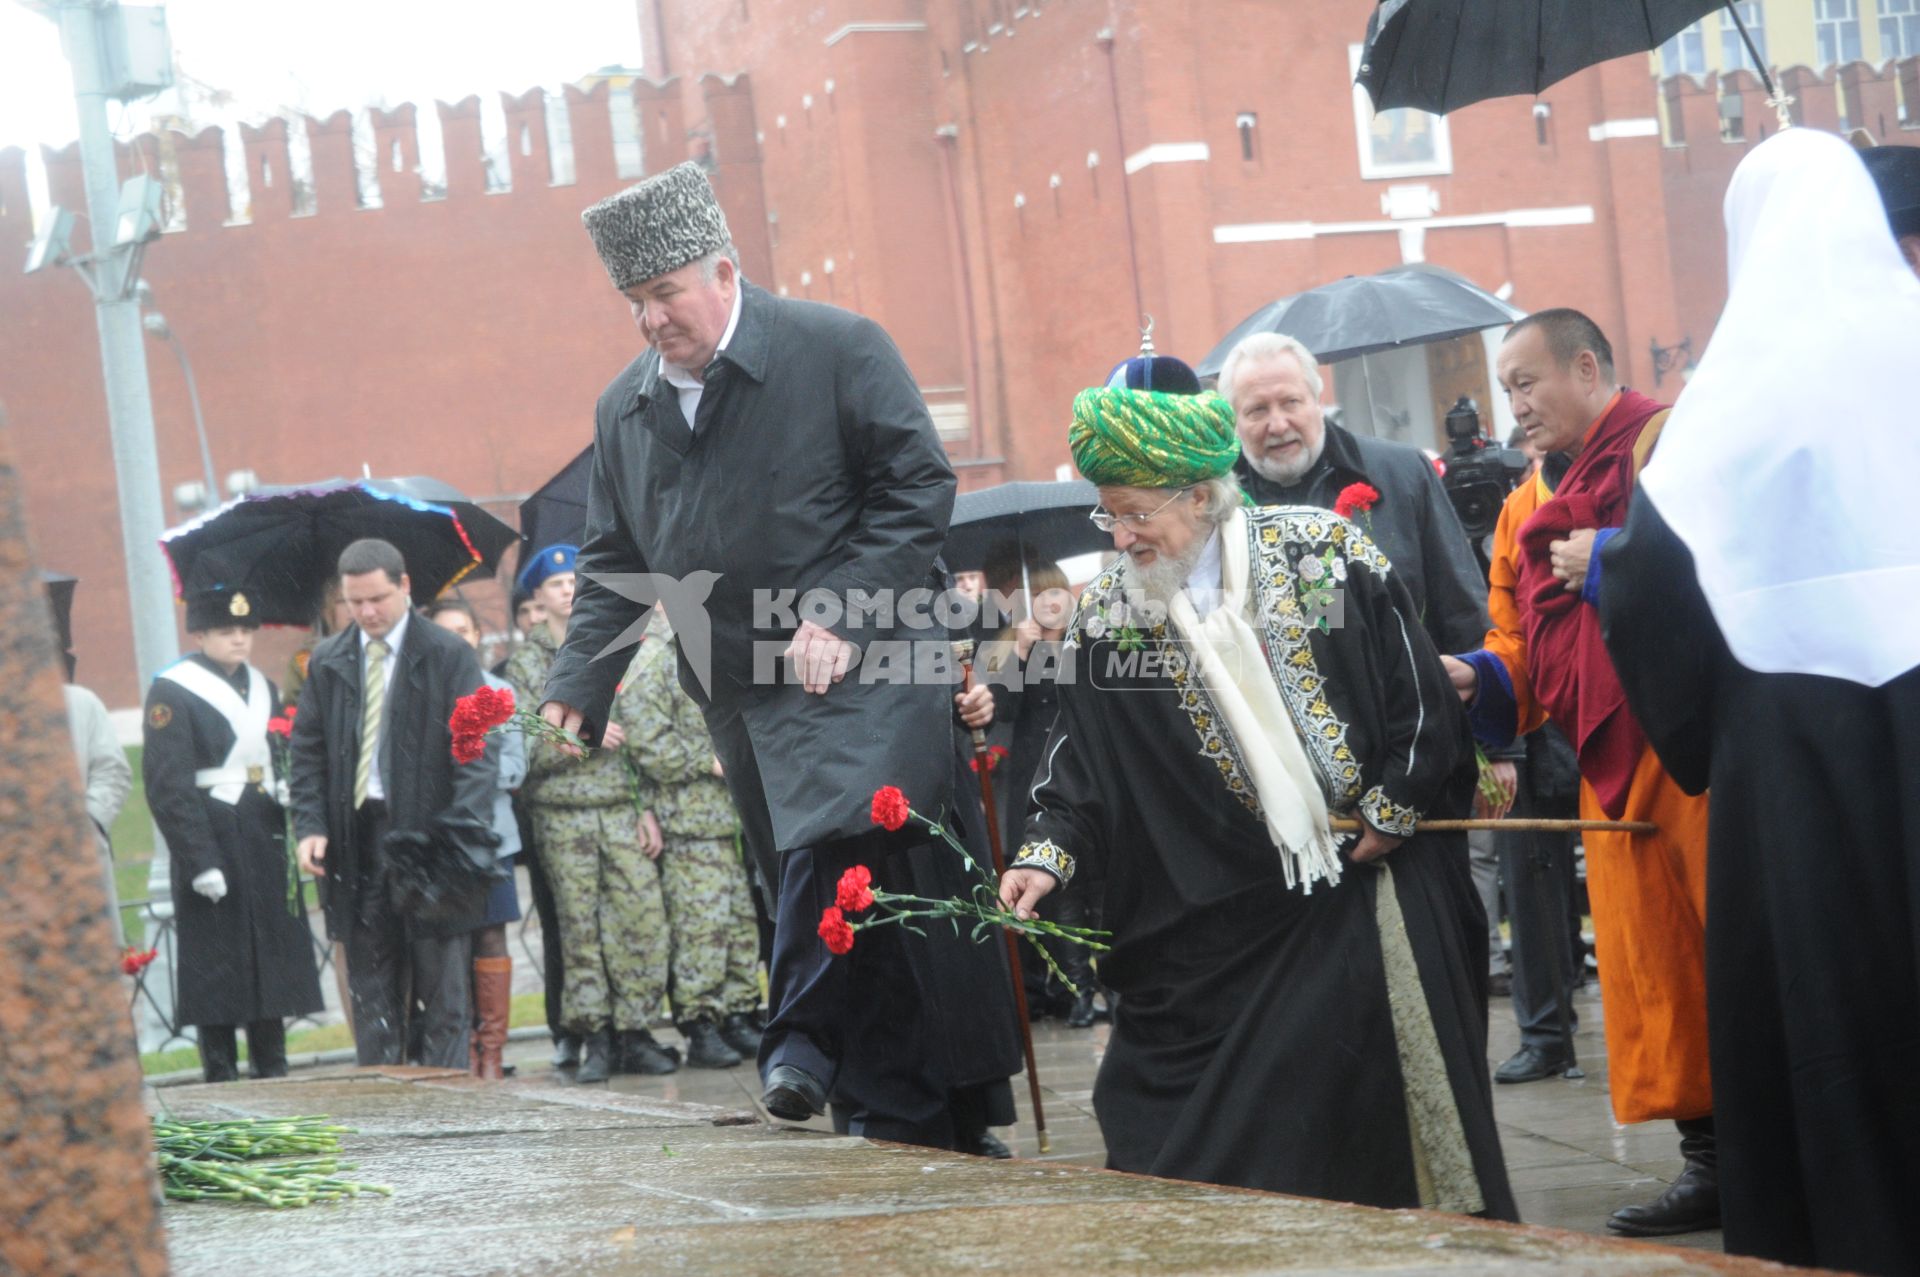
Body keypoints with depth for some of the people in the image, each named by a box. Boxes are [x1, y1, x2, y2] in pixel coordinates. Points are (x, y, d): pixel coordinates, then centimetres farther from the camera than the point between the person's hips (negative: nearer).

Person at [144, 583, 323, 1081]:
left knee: (273, 965, 10)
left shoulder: (262, 687, 14)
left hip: (267, 840, 7)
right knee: (217, 969, -3)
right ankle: (221, 1086, 4)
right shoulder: (172, 691, -8)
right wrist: (200, 862, -18)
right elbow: (167, 787, -13)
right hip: (214, 844, -7)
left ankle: (273, 1077, 19)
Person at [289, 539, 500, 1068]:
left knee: (443, 989, 1)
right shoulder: (328, 662, 11)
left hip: (426, 835, -3)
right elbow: (307, 751, 13)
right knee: (371, 989, 6)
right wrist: (310, 826, -1)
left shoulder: (448, 656, -1)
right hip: (355, 840, 3)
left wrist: (465, 831, -18)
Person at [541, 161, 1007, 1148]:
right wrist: (578, 686, 3)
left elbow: (919, 487, -5)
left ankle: (805, 1037, -16)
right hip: (740, 696, 6)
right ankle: (904, 1118, 10)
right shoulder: (624, 409, 14)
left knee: (831, 841, -29)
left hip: (856, 669, -5)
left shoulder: (839, 349, -3)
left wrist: (839, 614, -15)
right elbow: (613, 564, 18)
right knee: (810, 893, 5)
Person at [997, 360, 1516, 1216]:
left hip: (1369, 880, -2)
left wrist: (1392, 811, -8)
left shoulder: (1325, 552, -9)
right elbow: (1080, 761, 1)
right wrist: (1048, 855, -13)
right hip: (1220, 924, 2)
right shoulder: (1106, 616, -1)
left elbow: (1419, 691, -6)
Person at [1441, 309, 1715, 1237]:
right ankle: (1709, 1160, 13)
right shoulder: (1525, 510, 19)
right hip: (1612, 769, 8)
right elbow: (1523, 651, 19)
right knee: (1650, 968, 7)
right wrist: (1480, 674, -1)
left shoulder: (1669, 443, -5)